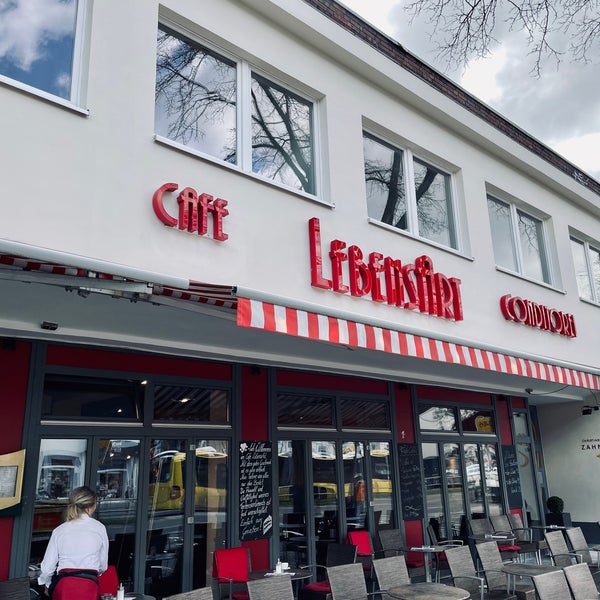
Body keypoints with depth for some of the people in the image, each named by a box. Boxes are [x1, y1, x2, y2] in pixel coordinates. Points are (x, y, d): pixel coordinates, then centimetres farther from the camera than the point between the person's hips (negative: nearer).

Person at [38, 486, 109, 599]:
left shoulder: (59, 530, 7)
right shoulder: (99, 528, 3)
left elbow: (47, 567, 9)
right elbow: (103, 566, 10)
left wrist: (47, 585, 30)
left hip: (63, 585, 2)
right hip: (89, 586, -2)